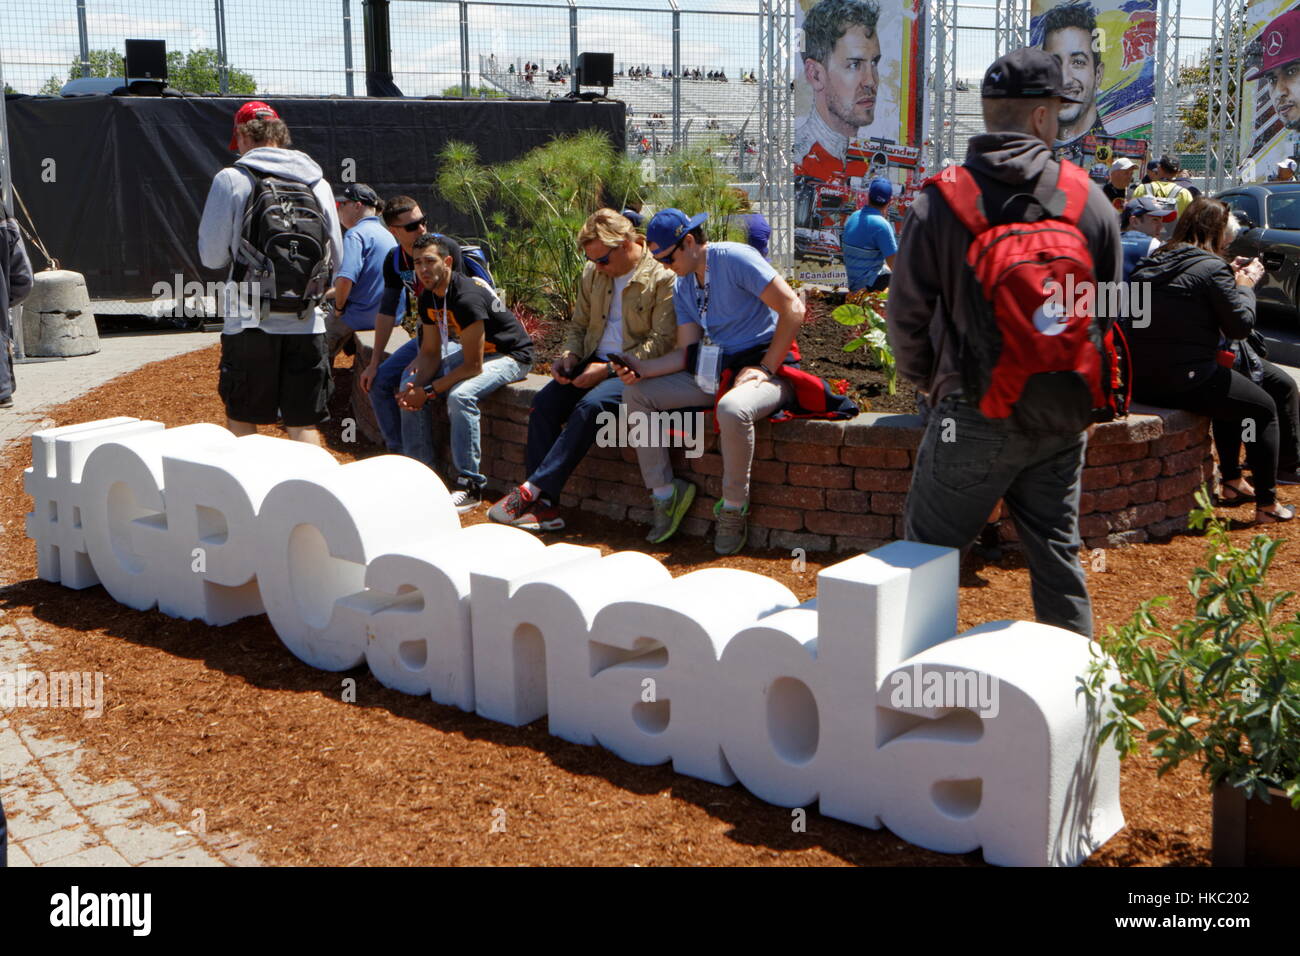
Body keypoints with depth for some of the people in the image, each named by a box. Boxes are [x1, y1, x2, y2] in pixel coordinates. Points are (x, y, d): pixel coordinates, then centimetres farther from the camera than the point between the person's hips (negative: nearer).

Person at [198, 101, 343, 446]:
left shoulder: (231, 179, -3)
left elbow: (212, 255, -2)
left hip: (252, 323, -3)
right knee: (304, 427, 7)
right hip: (307, 324, 3)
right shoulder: (318, 183, 7)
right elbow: (335, 259, 12)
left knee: (241, 420, 9)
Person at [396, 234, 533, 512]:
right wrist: (416, 386, -17)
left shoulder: (467, 298, -30)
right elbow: (430, 353, 3)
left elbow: (473, 366, -29)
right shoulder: (428, 298, -2)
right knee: (409, 386, 0)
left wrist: (428, 392, -25)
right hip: (474, 350, 10)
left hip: (512, 355, -9)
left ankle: (470, 486, -26)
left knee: (460, 396, -34)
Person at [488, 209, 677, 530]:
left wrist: (610, 368, -19)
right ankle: (544, 505, -21)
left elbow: (662, 341, -15)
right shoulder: (593, 273, 12)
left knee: (591, 405, -33)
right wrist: (569, 355, -1)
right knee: (544, 401, -19)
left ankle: (532, 490, -30)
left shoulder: (663, 277, -9)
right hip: (595, 363, 7)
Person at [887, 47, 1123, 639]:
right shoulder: (1091, 202, -1)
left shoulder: (940, 200, -9)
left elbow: (907, 313, -5)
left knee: (926, 560, 9)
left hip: (975, 417, -3)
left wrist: (926, 380, 14)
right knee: (1057, 556, 16)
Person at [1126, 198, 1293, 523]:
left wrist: (1230, 277, 18)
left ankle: (1232, 482, 40)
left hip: (1141, 381, 8)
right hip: (1184, 381, -8)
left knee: (1230, 390, 34)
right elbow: (1241, 325, -9)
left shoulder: (1156, 262, 10)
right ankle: (1267, 504, 14)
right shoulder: (1211, 267, -13)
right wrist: (1245, 284, 6)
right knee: (1264, 408, 13)